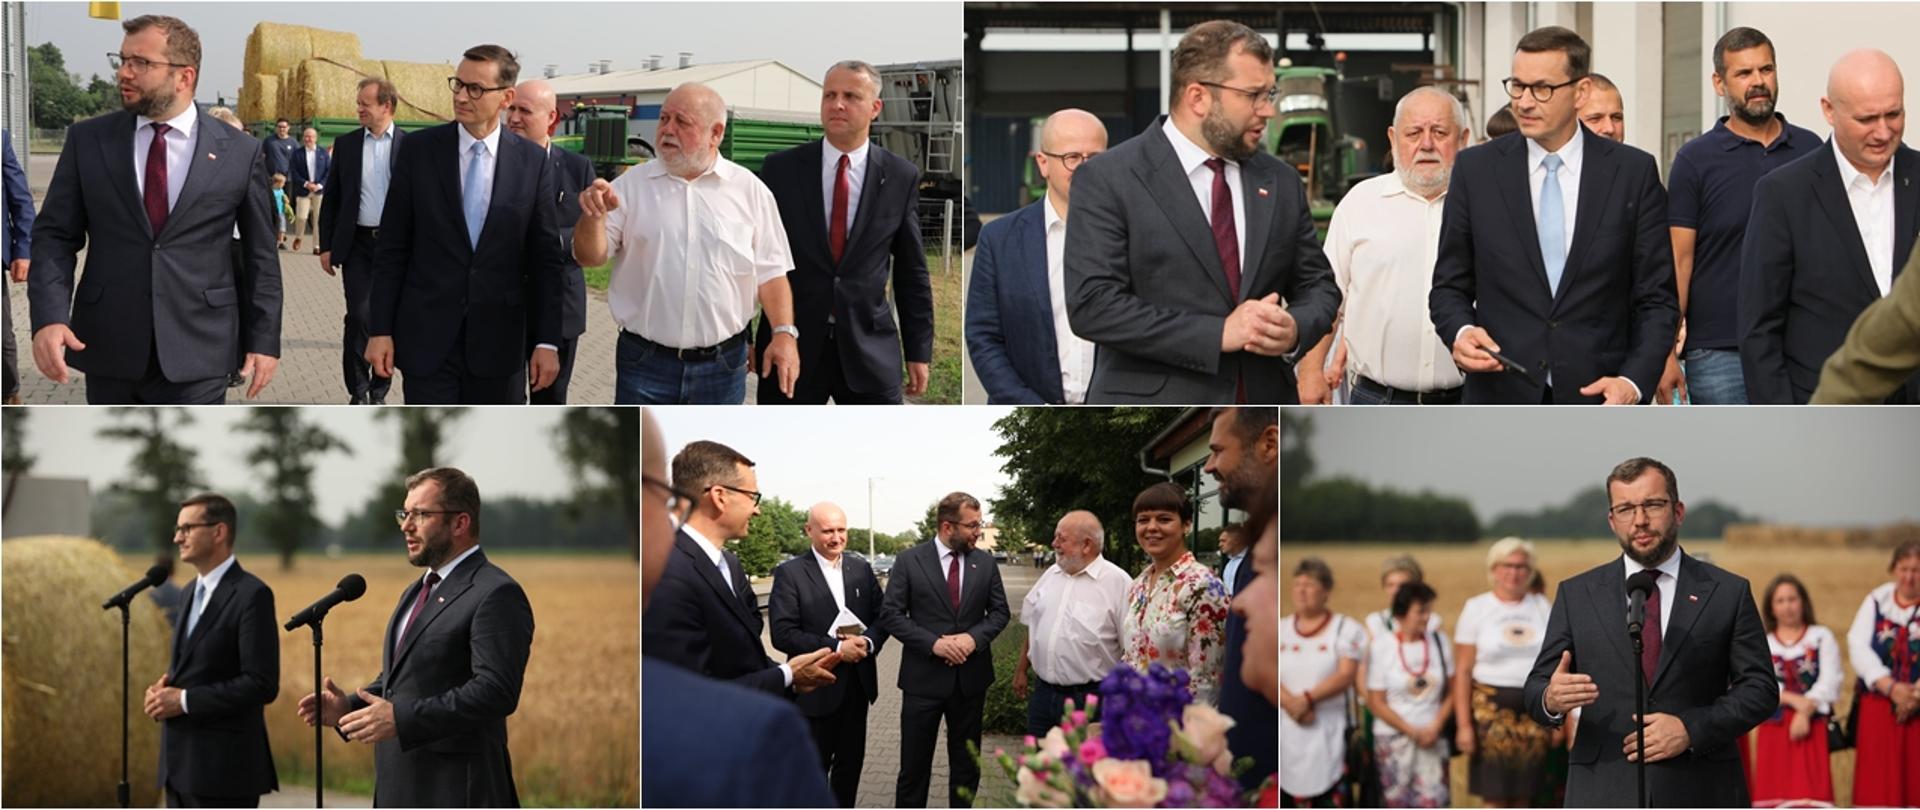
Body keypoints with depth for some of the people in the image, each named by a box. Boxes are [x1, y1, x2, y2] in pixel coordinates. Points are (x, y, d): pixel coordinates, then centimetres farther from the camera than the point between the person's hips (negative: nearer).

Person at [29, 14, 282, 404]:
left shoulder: (240, 153, 2)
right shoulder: (87, 140, 5)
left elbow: (260, 256, 6)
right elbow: (54, 236, 4)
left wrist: (264, 341, 3)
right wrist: (49, 316, -12)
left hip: (197, 354, -2)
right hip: (108, 352, 2)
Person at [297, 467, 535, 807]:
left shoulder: (496, 595, -13)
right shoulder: (417, 592, 20)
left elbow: (496, 690, -22)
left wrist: (401, 718, -26)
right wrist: (348, 706, 4)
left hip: (457, 794, -10)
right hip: (403, 791, 10)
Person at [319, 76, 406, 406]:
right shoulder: (345, 144, 6)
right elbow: (331, 199, 9)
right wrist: (326, 245, 5)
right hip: (357, 243, 1)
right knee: (359, 316, -8)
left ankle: (379, 390, 16)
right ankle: (358, 390, 2)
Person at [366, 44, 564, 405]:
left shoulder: (533, 163, 1)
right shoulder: (418, 150, 0)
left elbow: (545, 258, 3)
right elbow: (391, 249, 2)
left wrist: (548, 341, -2)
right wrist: (379, 329, -2)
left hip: (500, 344, 1)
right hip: (427, 338, -1)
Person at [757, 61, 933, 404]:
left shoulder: (901, 177, 2)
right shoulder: (781, 169, 1)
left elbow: (912, 272, 7)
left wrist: (919, 350, 5)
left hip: (869, 347, 0)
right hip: (790, 343, 0)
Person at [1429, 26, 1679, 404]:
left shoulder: (1633, 172, 2)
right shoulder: (1475, 170, 5)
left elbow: (1657, 299, 3)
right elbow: (1450, 285, 10)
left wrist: (1633, 382, -12)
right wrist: (1460, 331, -12)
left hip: (1600, 402, 0)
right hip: (1502, 400, 1)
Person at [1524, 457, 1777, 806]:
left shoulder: (1728, 593, 6)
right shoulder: (1576, 595, 9)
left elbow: (1760, 688, 4)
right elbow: (1536, 688, 8)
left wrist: (1691, 729, -11)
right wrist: (1551, 699, -17)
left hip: (1700, 794, 0)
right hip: (1605, 797, 0)